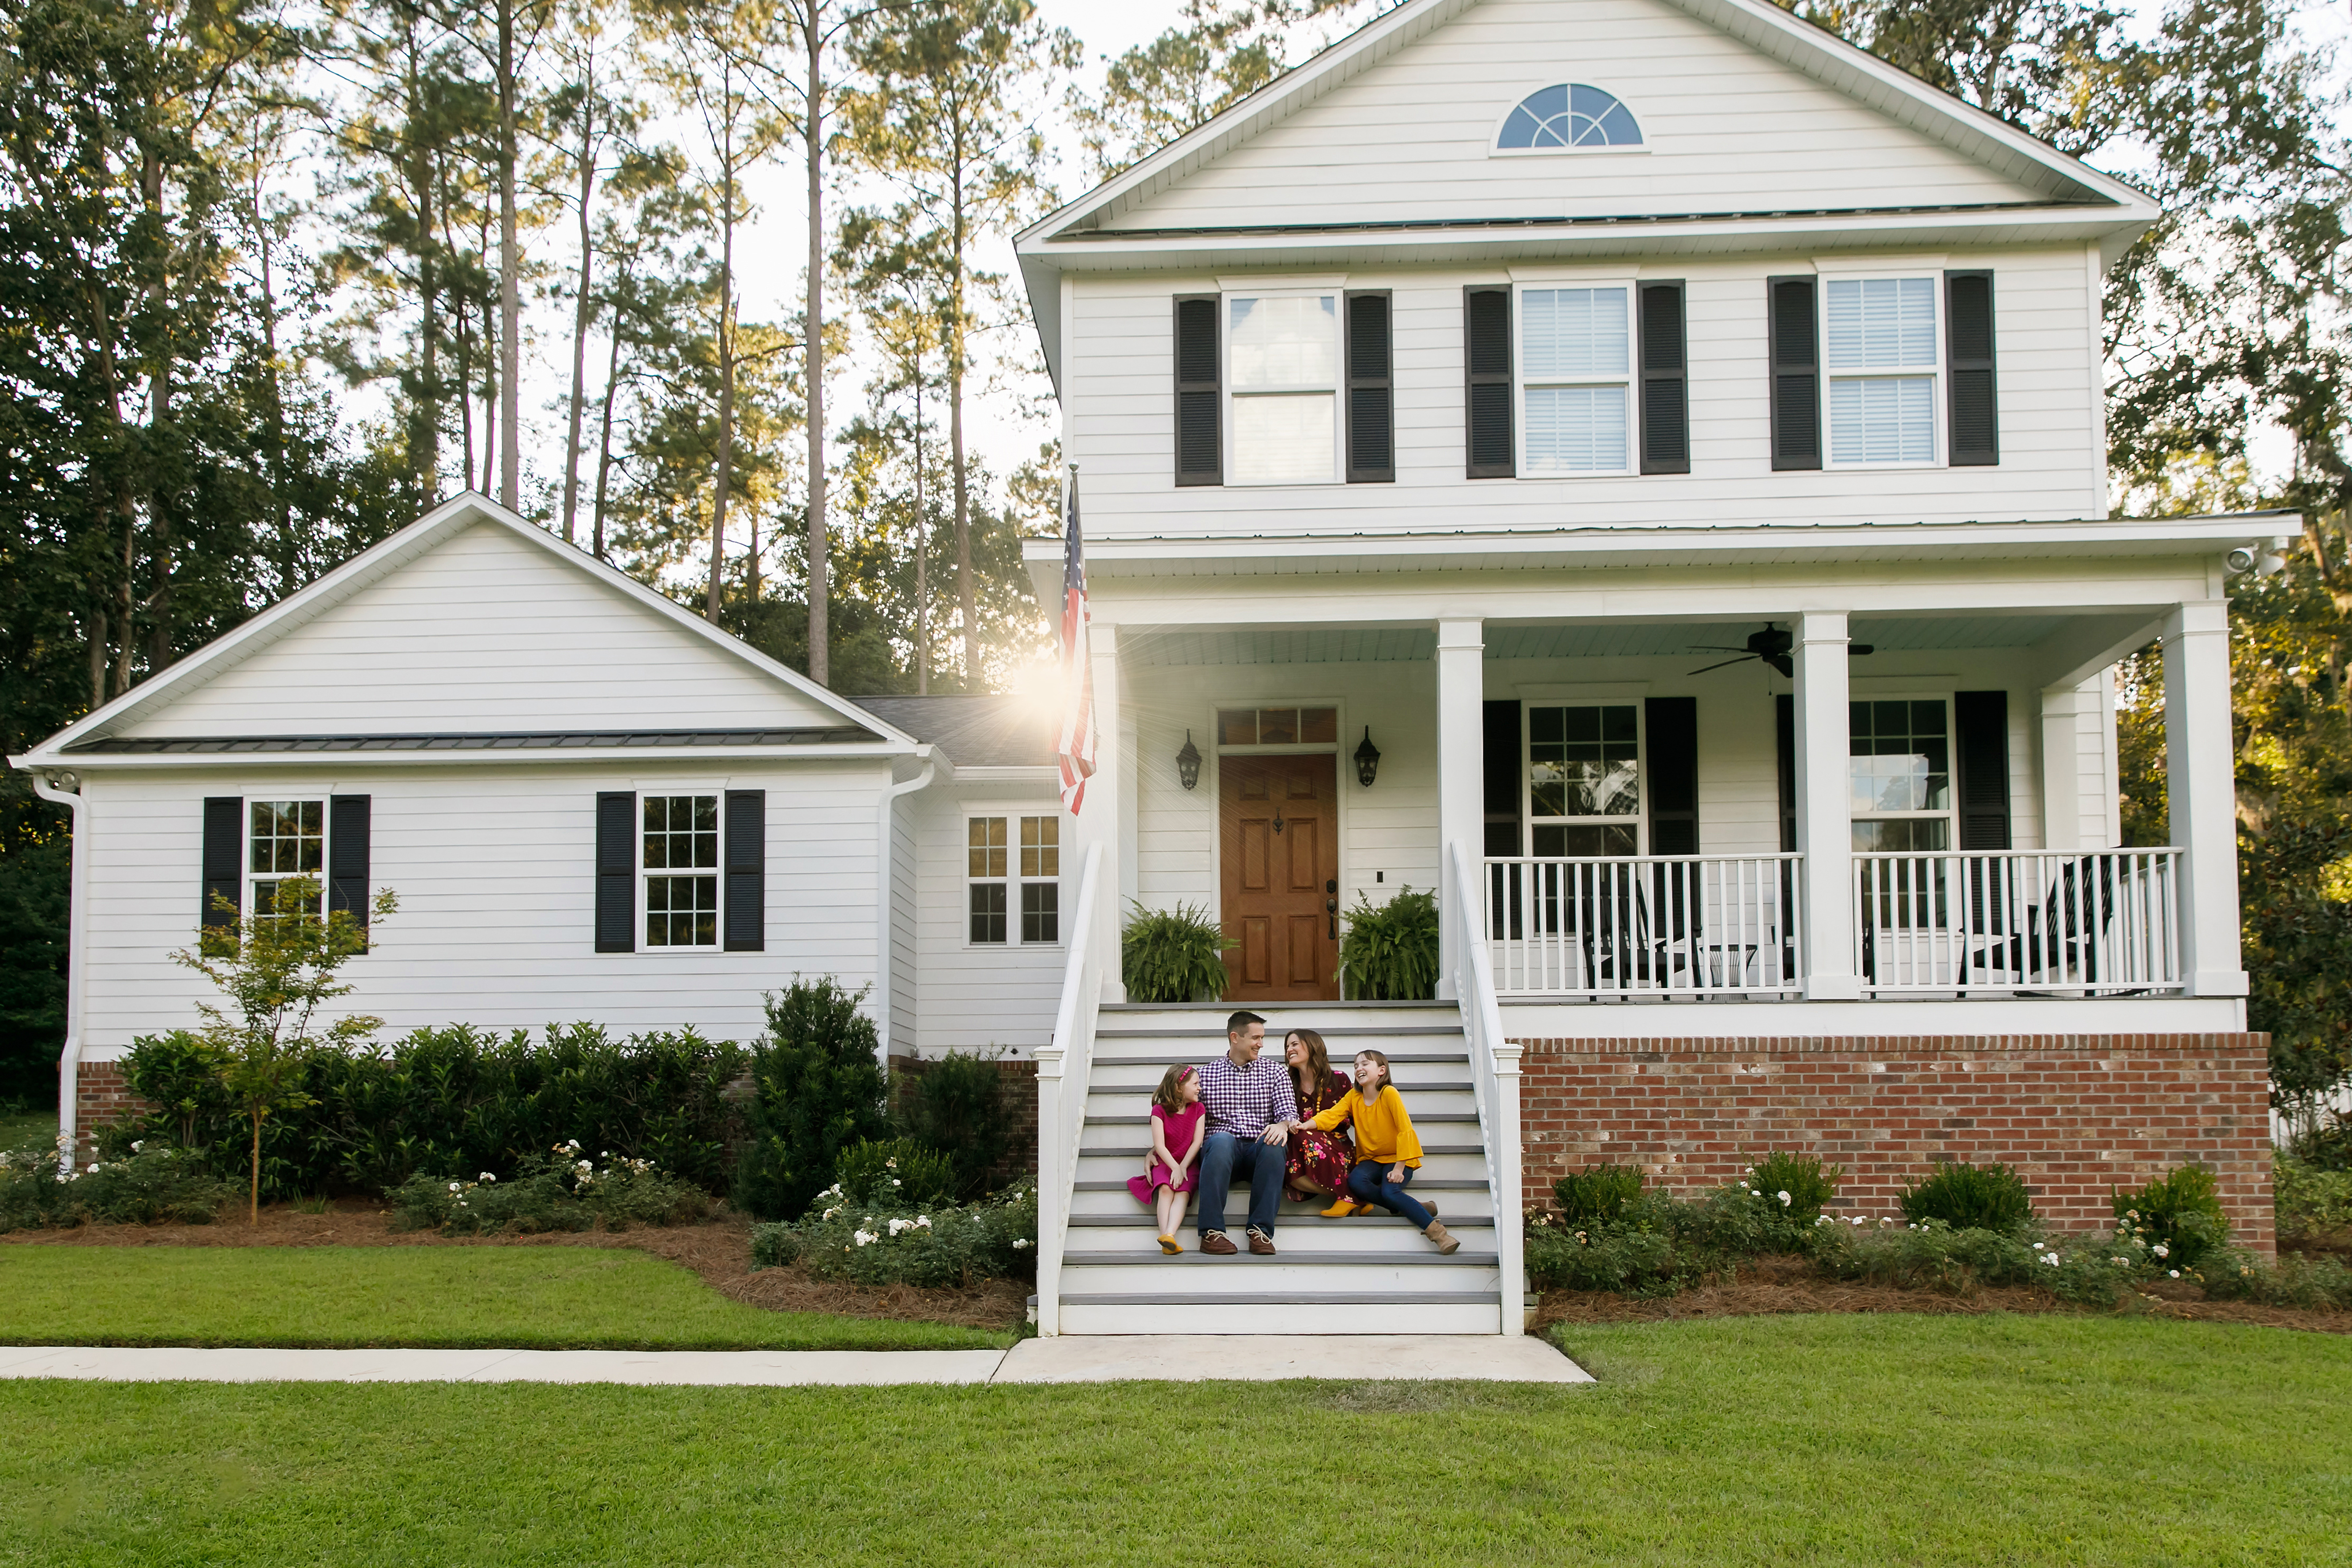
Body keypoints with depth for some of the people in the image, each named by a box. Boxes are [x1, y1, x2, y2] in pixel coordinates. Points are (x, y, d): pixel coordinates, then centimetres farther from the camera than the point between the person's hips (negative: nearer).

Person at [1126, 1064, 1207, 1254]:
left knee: (1183, 1192, -29)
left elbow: (1197, 1142, -2)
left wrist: (1182, 1168, -15)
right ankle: (1166, 1240, -44)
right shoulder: (1160, 1110, -2)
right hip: (1164, 1163, -1)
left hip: (1189, 1164, 1)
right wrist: (1175, 1168, -22)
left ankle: (1169, 1235, -49)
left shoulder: (1199, 1109, 7)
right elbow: (1160, 1145, -10)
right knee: (1166, 1188, -31)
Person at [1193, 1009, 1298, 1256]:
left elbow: (1288, 1110, 4)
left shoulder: (1275, 1073, 17)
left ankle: (1261, 1230, -33)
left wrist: (1282, 1125, -20)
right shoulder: (1205, 1074, 15)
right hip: (1220, 1151, -1)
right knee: (1222, 1139, -37)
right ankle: (1212, 1233, -38)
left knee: (1274, 1143, -34)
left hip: (1259, 1152, 1)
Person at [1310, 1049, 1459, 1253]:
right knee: (1355, 1182, -28)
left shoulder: (1389, 1093, -14)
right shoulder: (1354, 1096, 2)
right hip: (1371, 1159, 5)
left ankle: (1436, 1231, -28)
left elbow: (1405, 1131, -17)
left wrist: (1399, 1169, -23)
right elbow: (1332, 1115, -10)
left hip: (1397, 1158, -5)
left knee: (1390, 1192, -33)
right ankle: (1408, 1207, -13)